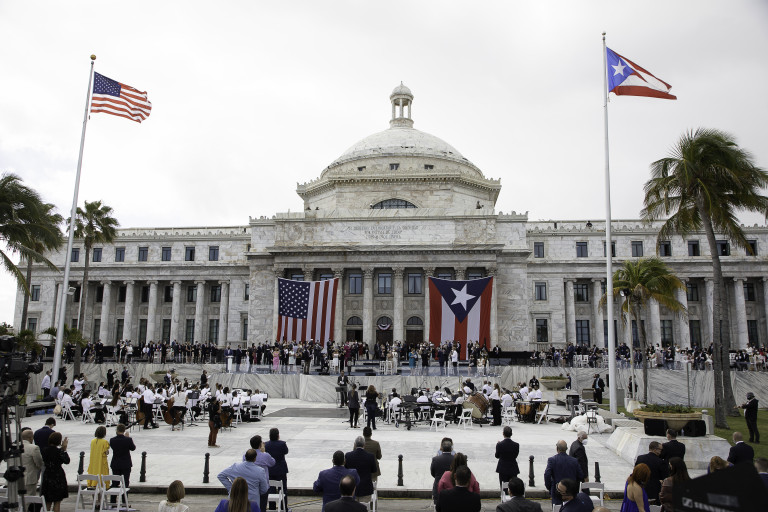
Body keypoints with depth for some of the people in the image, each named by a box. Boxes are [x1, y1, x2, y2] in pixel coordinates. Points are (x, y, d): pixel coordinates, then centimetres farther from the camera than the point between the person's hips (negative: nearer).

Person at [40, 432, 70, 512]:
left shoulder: (43, 450, -1)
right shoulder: (59, 451, -15)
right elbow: (67, 461, -8)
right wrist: (64, 449, -3)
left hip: (47, 477, 5)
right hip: (58, 477, -4)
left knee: (48, 502, 15)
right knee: (57, 502, 5)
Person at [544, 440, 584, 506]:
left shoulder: (552, 460, -10)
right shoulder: (574, 461, -2)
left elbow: (547, 475, -16)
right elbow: (580, 477, 4)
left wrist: (549, 488, -1)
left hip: (557, 492, -3)